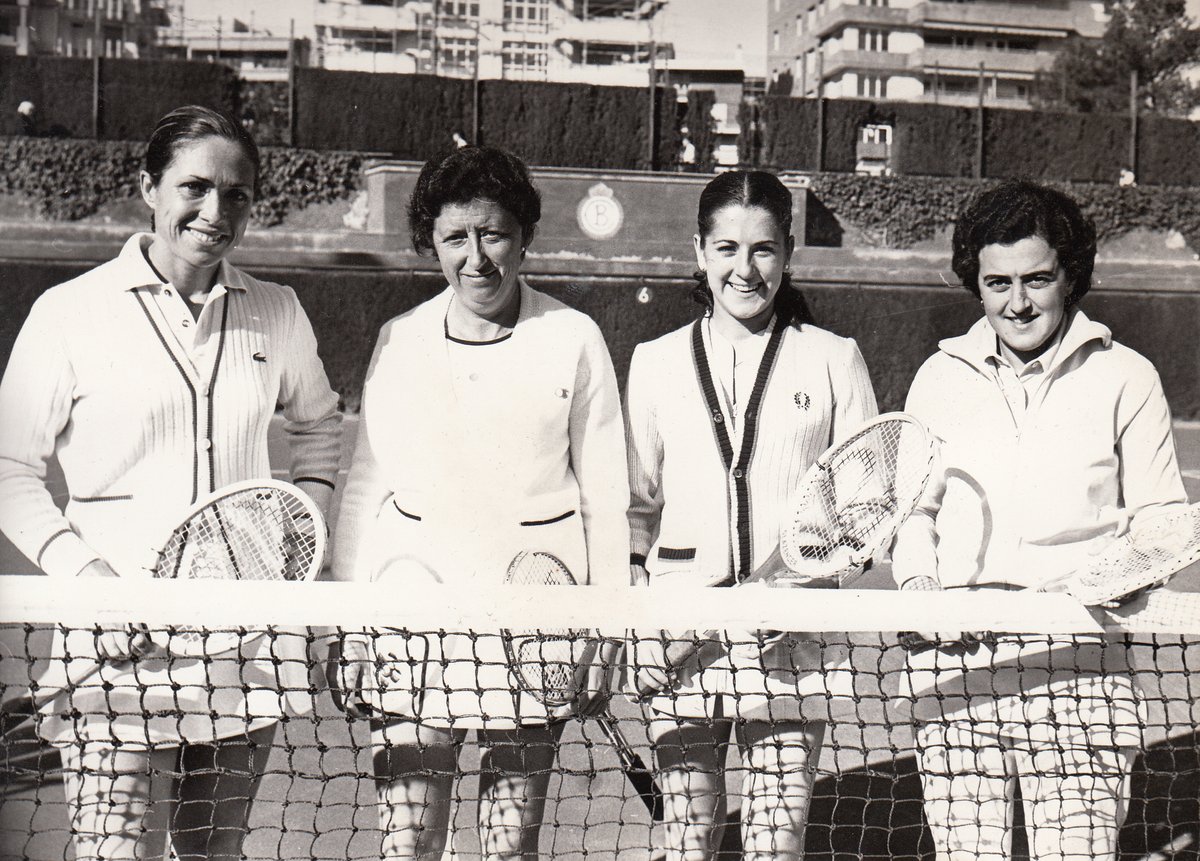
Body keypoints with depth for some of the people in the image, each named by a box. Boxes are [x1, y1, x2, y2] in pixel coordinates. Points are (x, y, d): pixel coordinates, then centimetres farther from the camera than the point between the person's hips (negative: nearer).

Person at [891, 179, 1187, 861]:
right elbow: (912, 507, 19)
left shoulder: (1126, 377, 6)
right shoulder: (941, 376, 12)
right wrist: (919, 586, 1)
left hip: (1079, 675, -2)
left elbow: (1162, 518, 10)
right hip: (955, 667, 2)